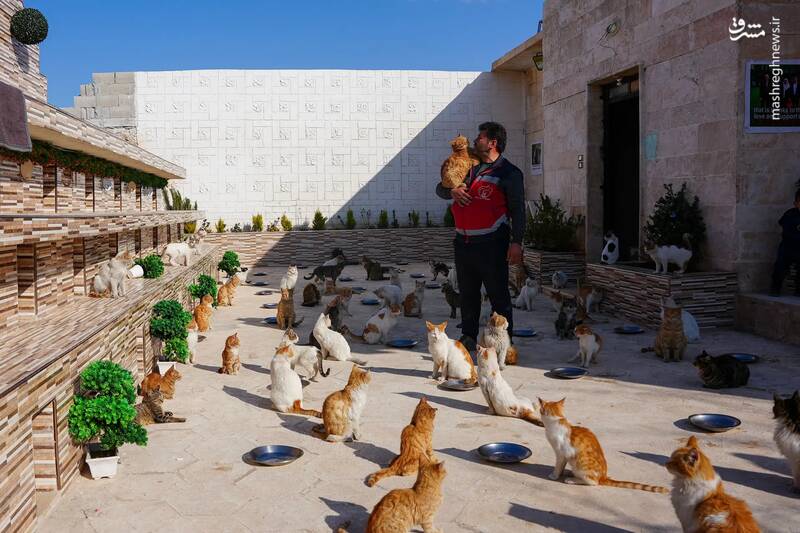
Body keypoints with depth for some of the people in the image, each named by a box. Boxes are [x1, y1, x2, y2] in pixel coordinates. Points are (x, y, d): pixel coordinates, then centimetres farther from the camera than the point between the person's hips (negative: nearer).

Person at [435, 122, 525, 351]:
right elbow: (440, 189, 20)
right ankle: (468, 336, 24)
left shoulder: (509, 173, -3)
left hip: (491, 244, -6)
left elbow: (517, 210, -7)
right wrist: (452, 190, -3)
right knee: (467, 292, 13)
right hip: (463, 241, 7)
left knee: (498, 293, -2)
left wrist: (516, 242, -16)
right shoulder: (469, 166, 16)